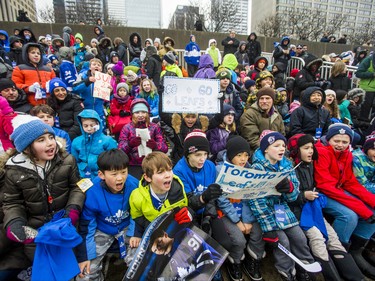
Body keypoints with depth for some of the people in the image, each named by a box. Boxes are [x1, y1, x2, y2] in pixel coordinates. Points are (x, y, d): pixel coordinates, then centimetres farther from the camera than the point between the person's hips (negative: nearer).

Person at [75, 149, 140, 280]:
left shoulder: (133, 185, -25)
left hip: (127, 227, 1)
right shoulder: (92, 193, -27)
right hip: (102, 230, 0)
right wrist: (83, 256, -8)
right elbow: (86, 227, -13)